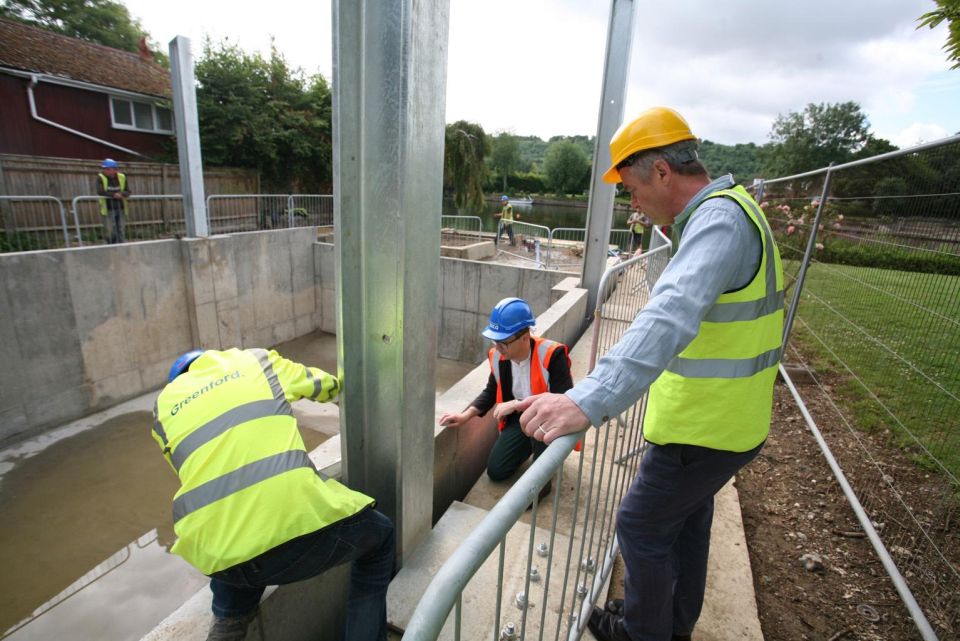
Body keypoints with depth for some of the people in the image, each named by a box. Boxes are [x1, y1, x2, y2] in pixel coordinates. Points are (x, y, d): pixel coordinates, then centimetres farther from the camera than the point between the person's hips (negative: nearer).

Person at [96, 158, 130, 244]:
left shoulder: (122, 177, 4)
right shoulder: (101, 178, -3)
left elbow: (128, 192, 2)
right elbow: (100, 191, -14)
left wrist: (121, 194, -18)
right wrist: (114, 194, -20)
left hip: (121, 209, 2)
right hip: (108, 209, -2)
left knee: (120, 232, 8)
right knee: (110, 232, -4)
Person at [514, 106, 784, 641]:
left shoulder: (720, 220, -26)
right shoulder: (733, 210, 8)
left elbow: (671, 318, -45)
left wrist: (590, 400, -54)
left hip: (703, 429, -10)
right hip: (729, 418, 10)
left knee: (642, 526, 10)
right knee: (688, 523, 26)